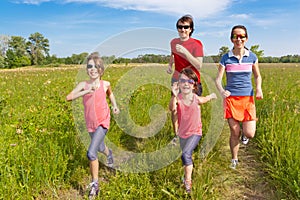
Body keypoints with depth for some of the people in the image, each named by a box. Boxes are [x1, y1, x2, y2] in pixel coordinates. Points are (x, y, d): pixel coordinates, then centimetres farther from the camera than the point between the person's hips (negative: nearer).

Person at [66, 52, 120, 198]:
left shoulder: (105, 84, -8)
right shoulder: (83, 85, -10)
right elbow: (68, 97, -25)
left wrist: (114, 106, 1)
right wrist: (86, 91, -35)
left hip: (103, 123, -3)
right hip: (90, 124, 3)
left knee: (91, 153, -15)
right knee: (100, 148, 26)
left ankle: (95, 184, 4)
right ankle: (109, 154, 64)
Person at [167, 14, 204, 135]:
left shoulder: (196, 44, -13)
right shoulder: (174, 42, 3)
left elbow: (199, 66, -23)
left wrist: (185, 52, -29)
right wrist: (170, 64, 9)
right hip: (176, 80, 5)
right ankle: (176, 135, 26)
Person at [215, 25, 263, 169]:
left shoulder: (252, 57, 2)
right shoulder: (226, 58, -2)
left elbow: (257, 76, 13)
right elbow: (218, 79, -5)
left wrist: (259, 88, -8)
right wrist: (221, 91, -26)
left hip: (248, 99, 1)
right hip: (231, 98, -1)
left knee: (250, 134, -5)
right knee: (234, 133, 3)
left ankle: (244, 133, 33)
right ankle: (234, 160, 26)